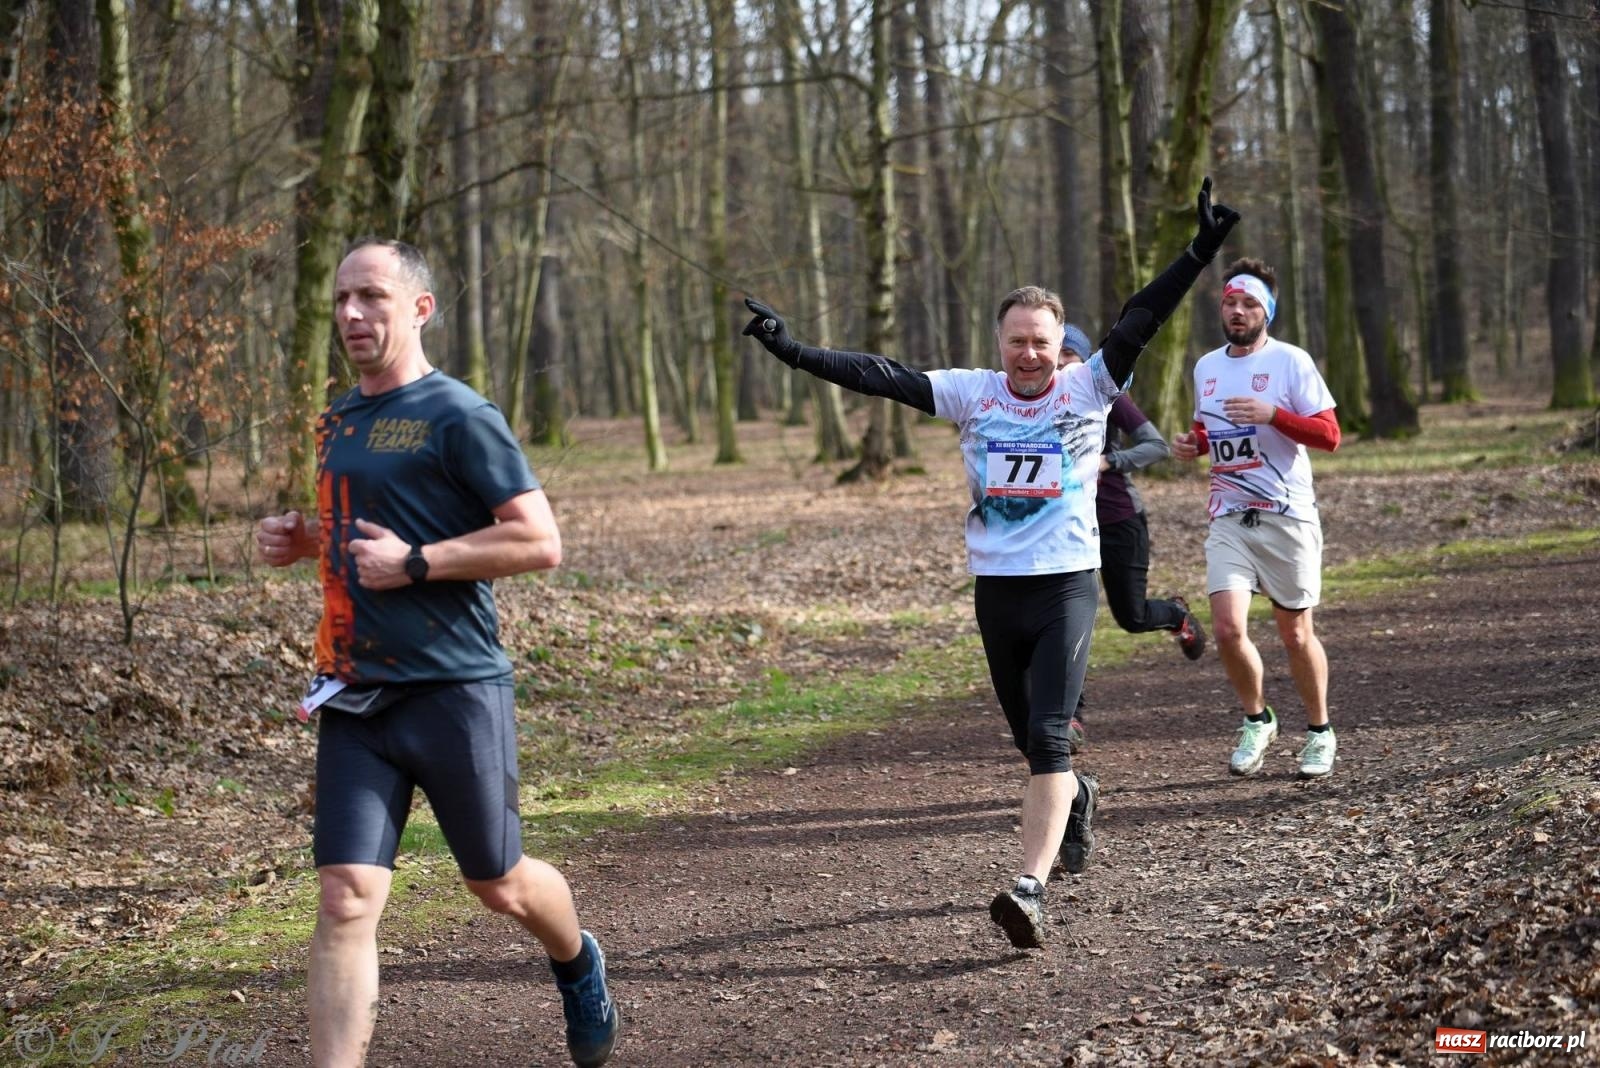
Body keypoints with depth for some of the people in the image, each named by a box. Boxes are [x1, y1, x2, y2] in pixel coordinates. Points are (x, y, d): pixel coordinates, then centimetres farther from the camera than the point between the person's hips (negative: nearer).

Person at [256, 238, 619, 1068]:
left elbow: (540, 541, -15)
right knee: (344, 898, -7)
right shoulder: (338, 422, 14)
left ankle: (579, 967, 44)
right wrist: (301, 539, 8)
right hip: (354, 697, 6)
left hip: (454, 689, -5)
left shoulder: (458, 418, -10)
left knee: (498, 884, 12)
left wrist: (415, 562, -20)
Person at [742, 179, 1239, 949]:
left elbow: (1140, 322, -10)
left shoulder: (1088, 388, -2)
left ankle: (1030, 889, -23)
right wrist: (793, 352, -9)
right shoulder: (972, 393, 3)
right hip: (995, 590, 3)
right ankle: (1075, 799, 49)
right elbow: (880, 376, -2)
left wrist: (1201, 252, -18)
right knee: (1032, 741, 16)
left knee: (1046, 736, -17)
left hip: (1066, 587, -3)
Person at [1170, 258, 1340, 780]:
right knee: (1227, 629, -10)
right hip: (1229, 519, 4)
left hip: (1287, 517, -4)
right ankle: (1257, 719, 14)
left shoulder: (1290, 361, -6)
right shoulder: (1206, 367, 11)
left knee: (1295, 634, 4)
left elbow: (1328, 434, -10)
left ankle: (1319, 731, 24)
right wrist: (1194, 444, 5)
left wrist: (1273, 414, -24)